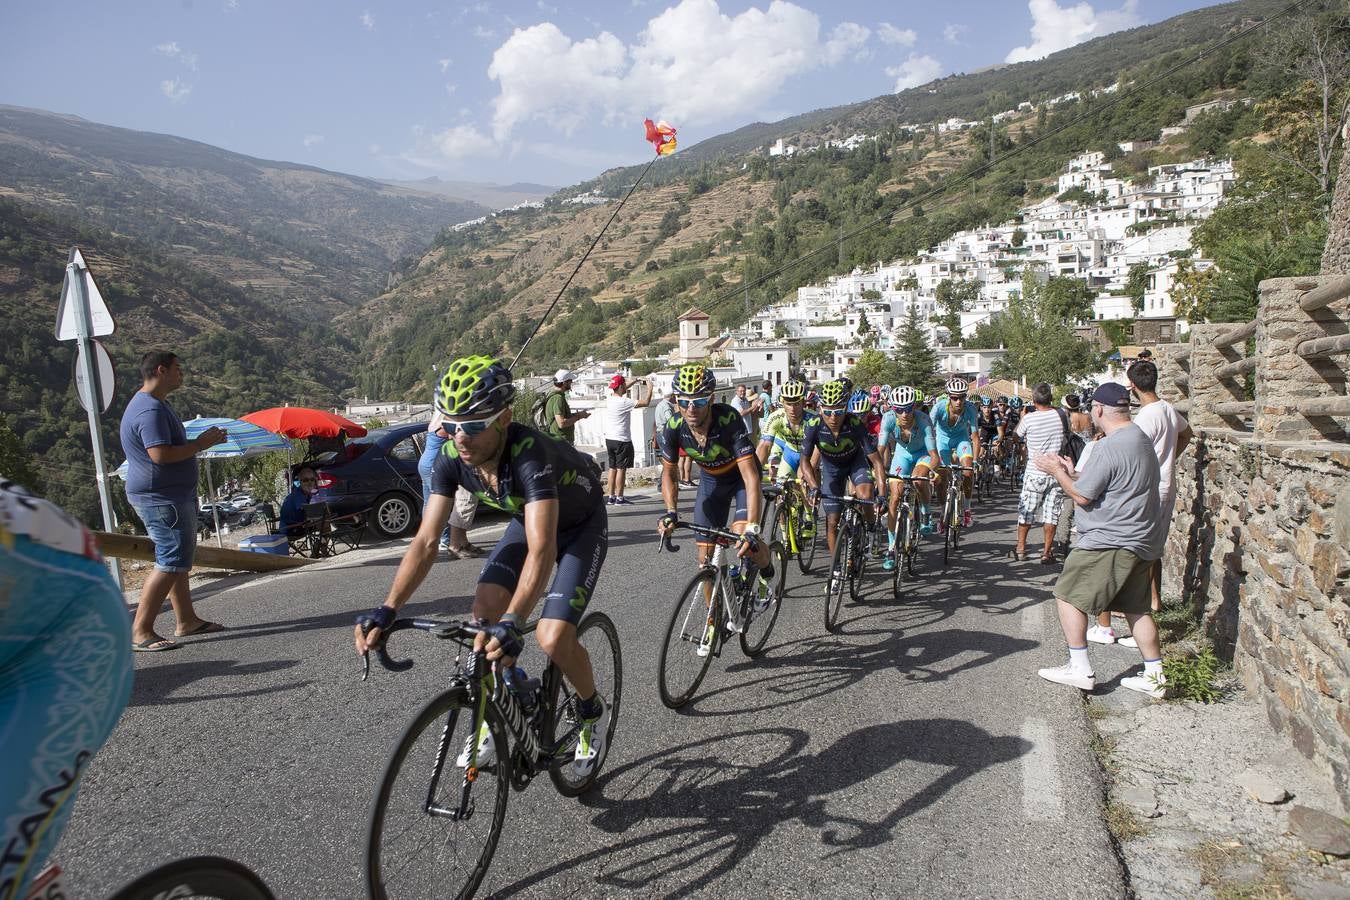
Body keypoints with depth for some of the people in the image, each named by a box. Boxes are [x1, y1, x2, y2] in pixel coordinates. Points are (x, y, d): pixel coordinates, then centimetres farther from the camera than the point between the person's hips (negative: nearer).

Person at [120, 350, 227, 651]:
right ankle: (140, 632, -8)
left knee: (178, 560, 16)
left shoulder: (156, 404, 17)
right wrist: (200, 444, -18)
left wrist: (200, 441, 12)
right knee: (170, 563, -11)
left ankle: (187, 621, 26)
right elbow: (161, 454, -28)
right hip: (161, 499, -12)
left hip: (173, 496, 12)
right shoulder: (150, 409, -19)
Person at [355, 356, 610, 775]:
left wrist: (512, 623, -60)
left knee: (553, 640, -17)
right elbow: (426, 541, -23)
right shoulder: (451, 458, -22)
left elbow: (542, 549, -49)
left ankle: (593, 713, 13)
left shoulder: (530, 453, -40)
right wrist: (387, 610, -34)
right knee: (485, 610, -13)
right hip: (527, 518, 6)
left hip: (580, 525, -6)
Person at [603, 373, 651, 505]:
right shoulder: (624, 402, -19)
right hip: (622, 440, -8)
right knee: (621, 469, -1)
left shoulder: (609, 399, 4)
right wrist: (650, 388, -4)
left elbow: (620, 391, 26)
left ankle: (611, 496, 18)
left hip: (609, 439, 8)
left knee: (612, 468, 14)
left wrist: (635, 381, 25)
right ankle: (619, 498, 2)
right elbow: (646, 403, -19)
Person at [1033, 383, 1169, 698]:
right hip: (1140, 541, 10)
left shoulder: (1108, 447, -20)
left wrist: (1057, 471, -1)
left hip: (1109, 543, -10)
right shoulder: (1141, 439, 13)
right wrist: (1071, 473, 16)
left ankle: (1080, 670, 0)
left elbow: (1081, 496, -15)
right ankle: (1155, 676, 21)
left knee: (1068, 596, -1)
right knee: (1136, 608, 16)